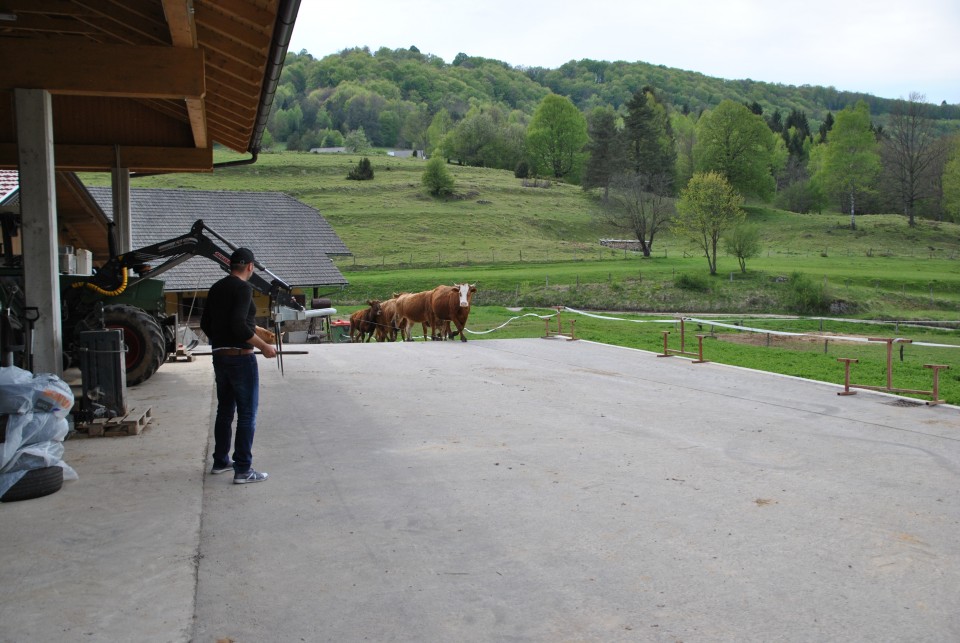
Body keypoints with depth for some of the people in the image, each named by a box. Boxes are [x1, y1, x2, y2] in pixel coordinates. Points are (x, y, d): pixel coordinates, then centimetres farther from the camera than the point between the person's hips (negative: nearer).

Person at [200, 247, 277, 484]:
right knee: (247, 414, -3)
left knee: (225, 410, 19)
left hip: (219, 356, 8)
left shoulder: (216, 288, 11)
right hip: (241, 357, -8)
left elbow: (205, 324, 16)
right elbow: (240, 325, -24)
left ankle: (220, 461, 28)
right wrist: (263, 346, -16)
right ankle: (243, 469, -2)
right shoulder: (243, 288, -13)